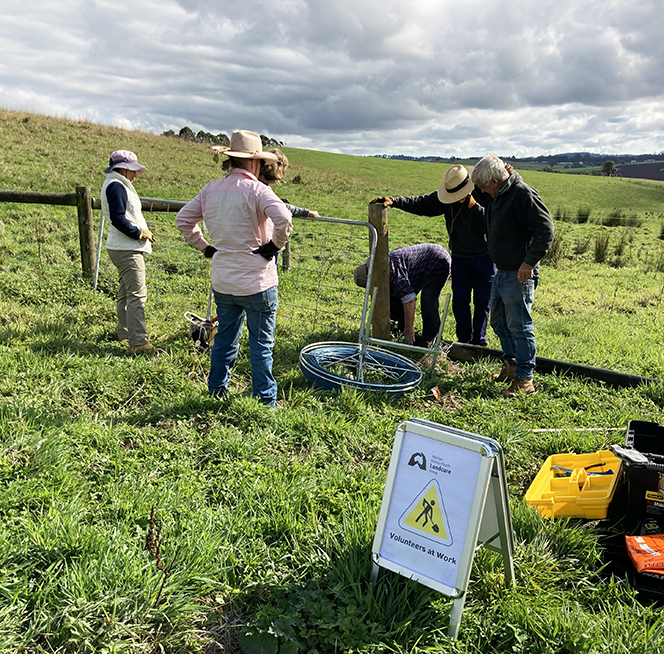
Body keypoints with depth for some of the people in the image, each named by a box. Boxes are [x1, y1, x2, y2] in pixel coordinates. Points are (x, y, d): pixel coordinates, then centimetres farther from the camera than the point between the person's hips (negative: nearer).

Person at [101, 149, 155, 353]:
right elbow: (118, 218, -22)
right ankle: (138, 341, -13)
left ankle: (125, 332, 32)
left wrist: (142, 231, 12)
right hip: (127, 250, -12)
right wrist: (140, 233, -14)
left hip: (126, 247, 12)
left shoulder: (119, 185, 19)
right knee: (137, 294, -13)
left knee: (126, 292, 20)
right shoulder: (115, 186, -13)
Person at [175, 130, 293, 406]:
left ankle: (216, 392, 31)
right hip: (257, 282, -6)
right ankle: (265, 399, 18)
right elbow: (284, 220, -29)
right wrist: (275, 245, -13)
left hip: (222, 282, 6)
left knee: (224, 339, 20)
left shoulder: (210, 189, 5)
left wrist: (205, 247, 14)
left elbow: (182, 220, 13)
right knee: (261, 344, 7)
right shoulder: (256, 190, -14)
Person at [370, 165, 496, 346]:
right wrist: (394, 201, -11)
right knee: (460, 301, 7)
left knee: (482, 302, 4)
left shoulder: (486, 196, -16)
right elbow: (422, 203, -2)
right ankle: (463, 340, 20)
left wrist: (474, 207, -29)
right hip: (459, 258, 4)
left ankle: (479, 342, 16)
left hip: (484, 258, -4)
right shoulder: (447, 196, -3)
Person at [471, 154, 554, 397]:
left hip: (519, 274, -10)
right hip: (501, 272, 10)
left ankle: (524, 379, 6)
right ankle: (511, 364, 35)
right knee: (499, 320, 18)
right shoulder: (498, 197, 13)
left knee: (519, 325, -4)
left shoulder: (523, 193, -16)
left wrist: (530, 262, -21)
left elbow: (545, 230, -20)